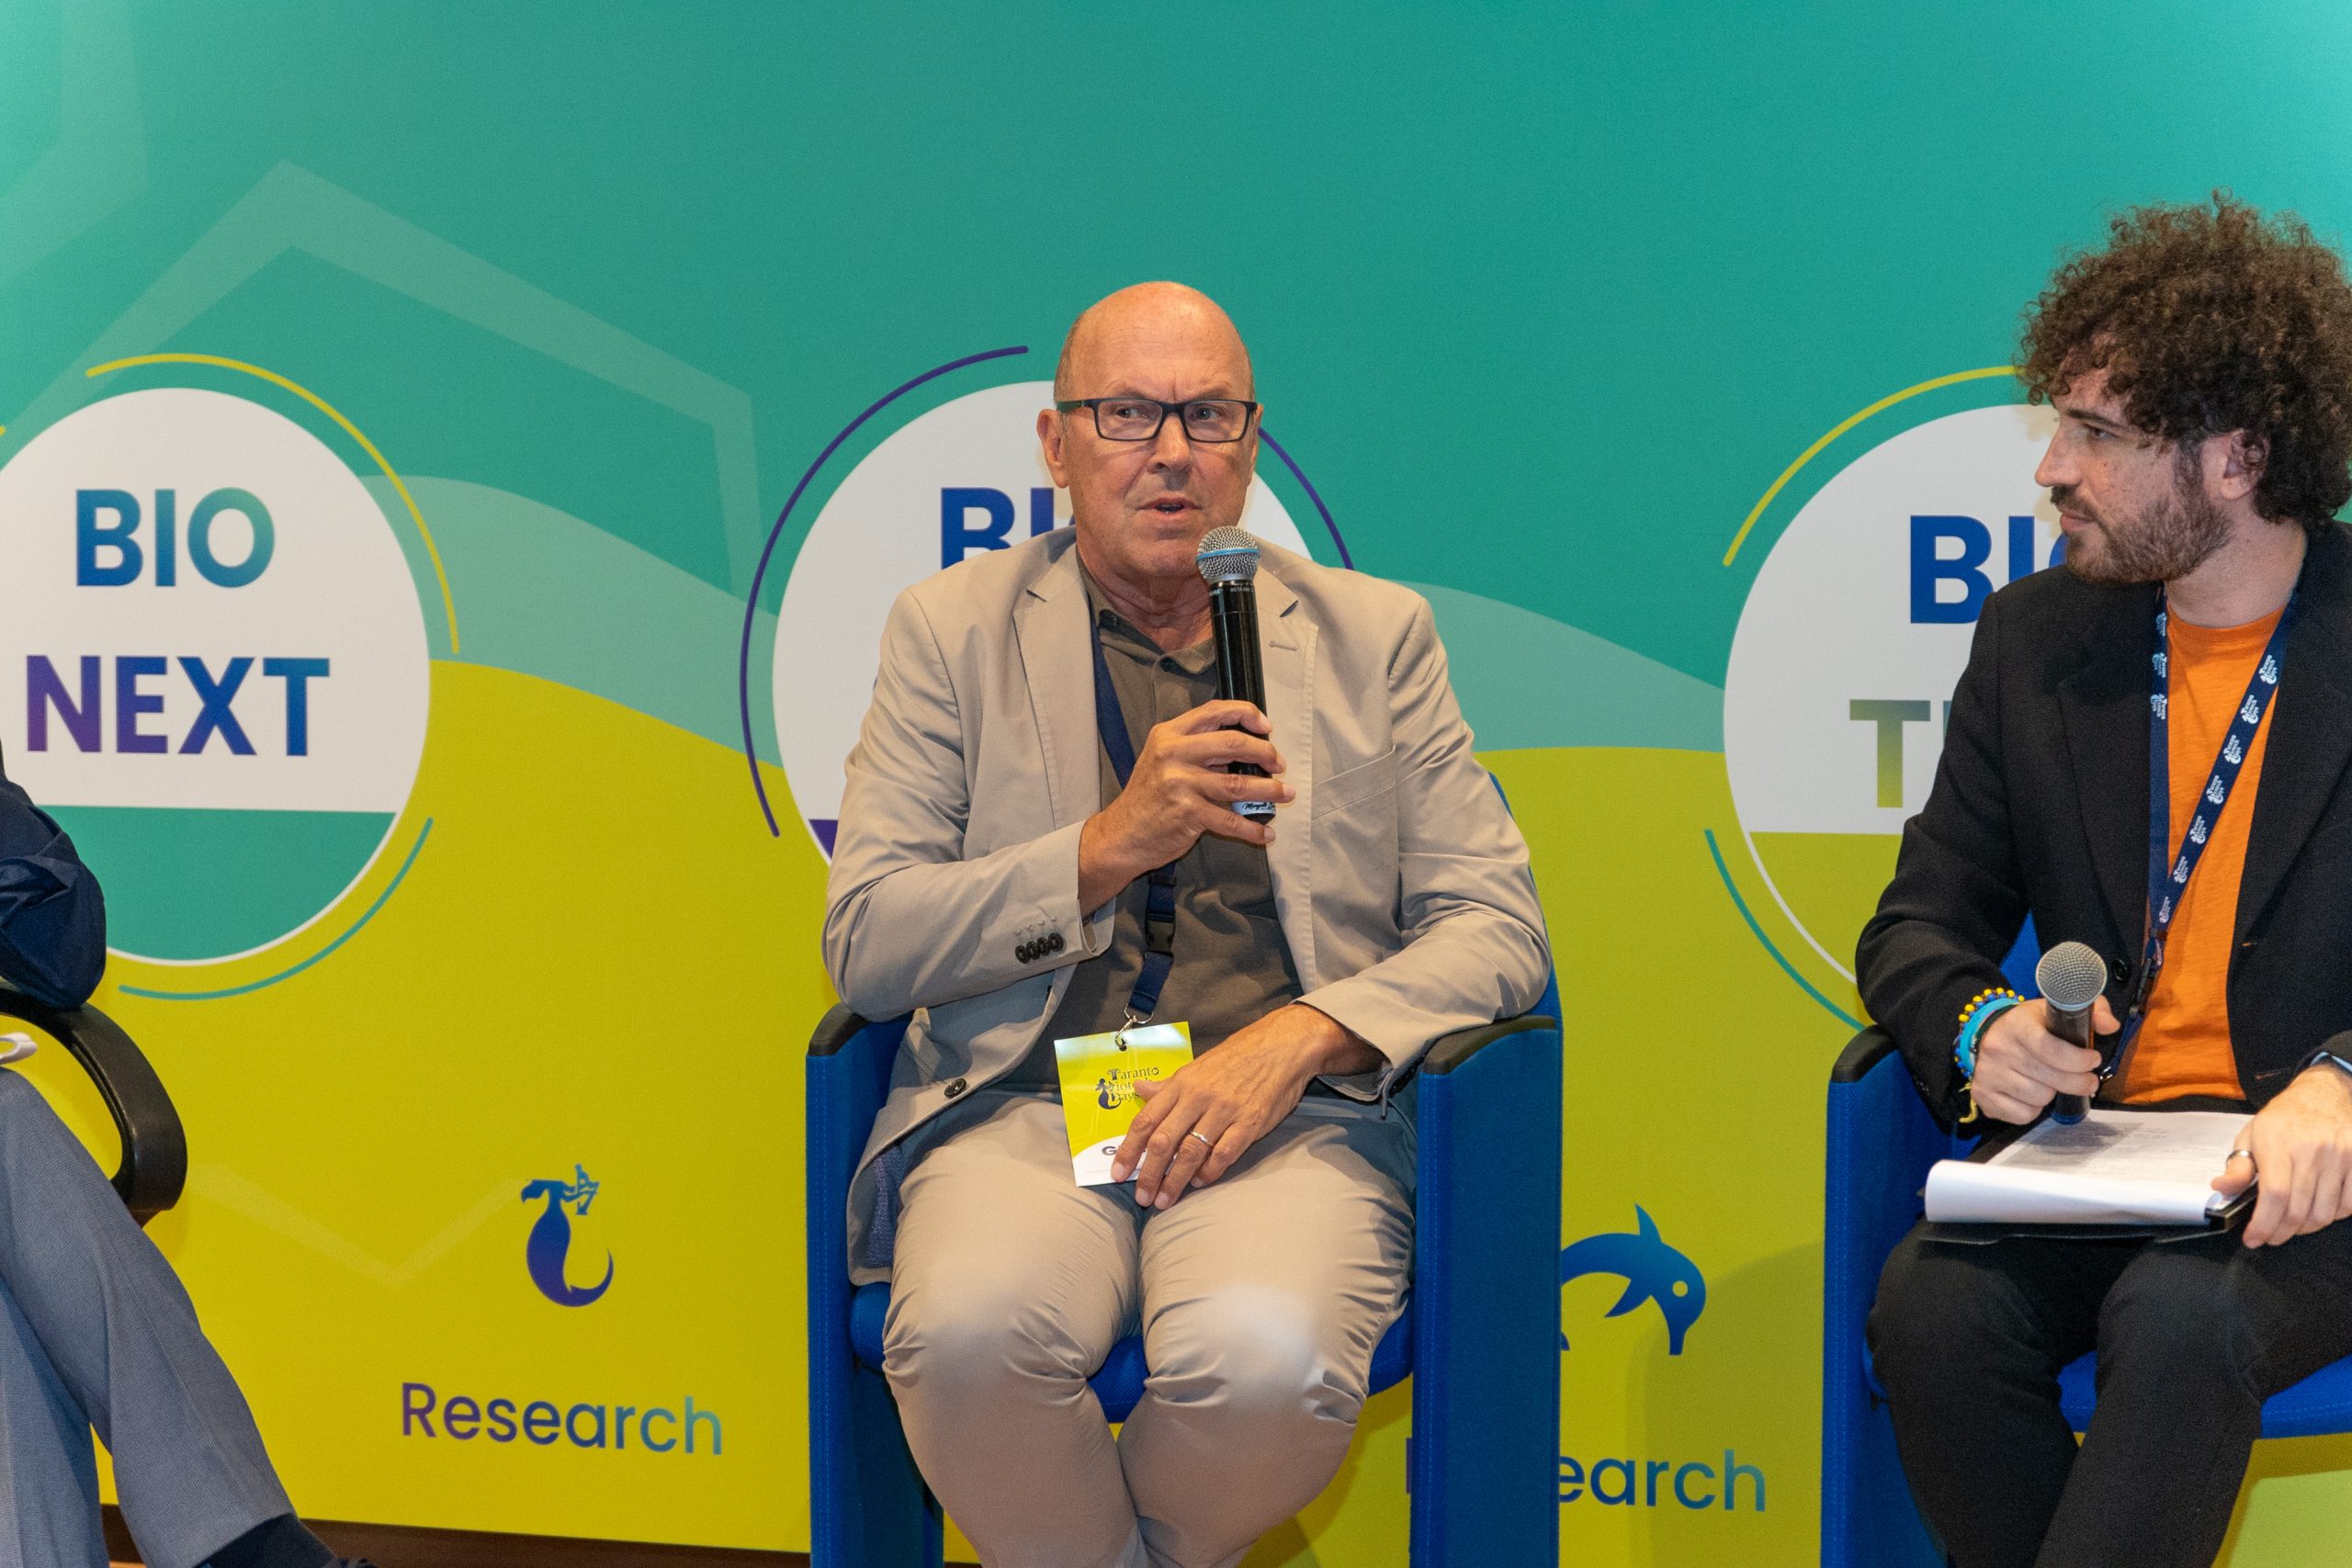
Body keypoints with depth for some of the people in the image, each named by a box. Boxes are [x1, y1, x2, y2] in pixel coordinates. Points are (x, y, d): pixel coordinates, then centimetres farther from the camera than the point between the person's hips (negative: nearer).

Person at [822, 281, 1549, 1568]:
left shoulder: (1371, 635, 15)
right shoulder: (953, 627, 12)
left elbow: (1496, 925, 9)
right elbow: (864, 948, 4)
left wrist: (1296, 1037, -10)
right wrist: (1107, 848, -10)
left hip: (1291, 1117, 0)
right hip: (1024, 1109, 0)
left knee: (1265, 1364, -33)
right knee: (971, 1336, -35)